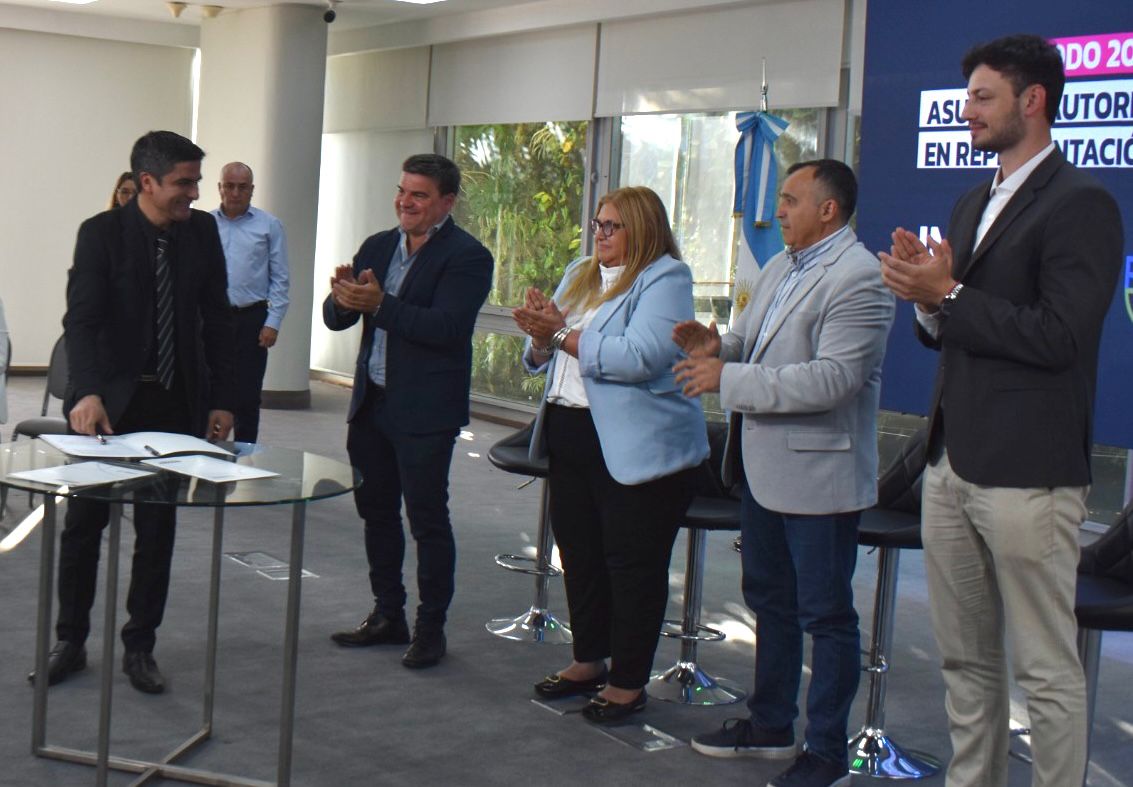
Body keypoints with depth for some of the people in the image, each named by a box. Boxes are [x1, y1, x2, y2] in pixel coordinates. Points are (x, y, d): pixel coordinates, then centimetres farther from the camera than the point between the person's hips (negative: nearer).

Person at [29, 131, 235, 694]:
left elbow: (217, 320, 5)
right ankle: (70, 642, 23)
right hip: (108, 400, -3)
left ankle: (139, 648, 20)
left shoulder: (203, 232, 0)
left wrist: (221, 399, 2)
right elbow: (81, 319, -18)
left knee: (157, 530, 8)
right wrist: (87, 392, -33)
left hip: (176, 403, 3)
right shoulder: (101, 233, -11)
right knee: (83, 524, 8)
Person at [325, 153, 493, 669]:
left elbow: (445, 326, -22)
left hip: (425, 410, -7)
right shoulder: (377, 247, 11)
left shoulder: (467, 256, -10)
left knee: (427, 519, 0)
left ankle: (430, 628, 12)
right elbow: (336, 319, 7)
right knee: (376, 512, 14)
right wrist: (342, 298, -16)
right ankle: (387, 616, 28)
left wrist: (379, 304, -29)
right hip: (372, 403, 7)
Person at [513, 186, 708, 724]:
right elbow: (539, 359, 14)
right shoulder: (579, 274, 15)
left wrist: (562, 334, -17)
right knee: (578, 552, 16)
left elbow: (641, 357, -24)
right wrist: (541, 335, -9)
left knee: (632, 562, 1)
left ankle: (628, 681, 12)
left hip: (637, 448, -8)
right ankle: (589, 661, 31)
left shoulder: (665, 278, -9)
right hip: (569, 435, 8)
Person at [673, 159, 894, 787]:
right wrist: (718, 345, -4)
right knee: (769, 599, 20)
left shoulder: (857, 278, -18)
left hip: (817, 471, -9)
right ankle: (770, 724, 36)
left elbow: (833, 378, -27)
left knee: (825, 615, 2)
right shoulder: (779, 268, 13)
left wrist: (726, 378, -24)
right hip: (764, 468, 10)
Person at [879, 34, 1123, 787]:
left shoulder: (1081, 204, -10)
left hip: (1026, 472, -8)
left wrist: (948, 295, -16)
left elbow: (1059, 337, -20)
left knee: (1047, 669, 1)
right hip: (953, 467, 8)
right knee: (967, 660, 16)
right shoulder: (973, 205, 17)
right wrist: (927, 296, -2)